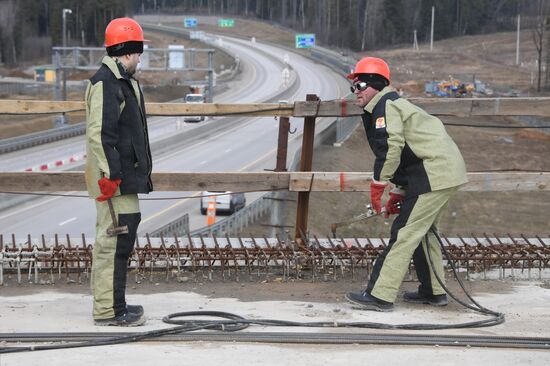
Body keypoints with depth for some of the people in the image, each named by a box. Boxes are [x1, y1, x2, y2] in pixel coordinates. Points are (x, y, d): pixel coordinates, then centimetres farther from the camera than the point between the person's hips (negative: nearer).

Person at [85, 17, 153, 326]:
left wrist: (140, 172, 26)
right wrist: (110, 174, -23)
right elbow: (100, 134, -21)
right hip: (115, 179, -11)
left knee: (122, 239, 16)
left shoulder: (125, 82, 19)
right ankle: (108, 310, -5)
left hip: (125, 175, 11)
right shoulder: (105, 83, -15)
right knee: (115, 241, -9)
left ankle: (115, 304, 24)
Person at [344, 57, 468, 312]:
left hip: (434, 173, -11)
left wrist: (377, 186, -12)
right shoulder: (393, 105, 25)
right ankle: (434, 291, 27)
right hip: (449, 171, 11)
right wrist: (398, 193, 21)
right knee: (423, 231, 20)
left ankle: (380, 296, -9)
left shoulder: (385, 105, -8)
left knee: (405, 233, -10)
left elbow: (391, 148, -20)